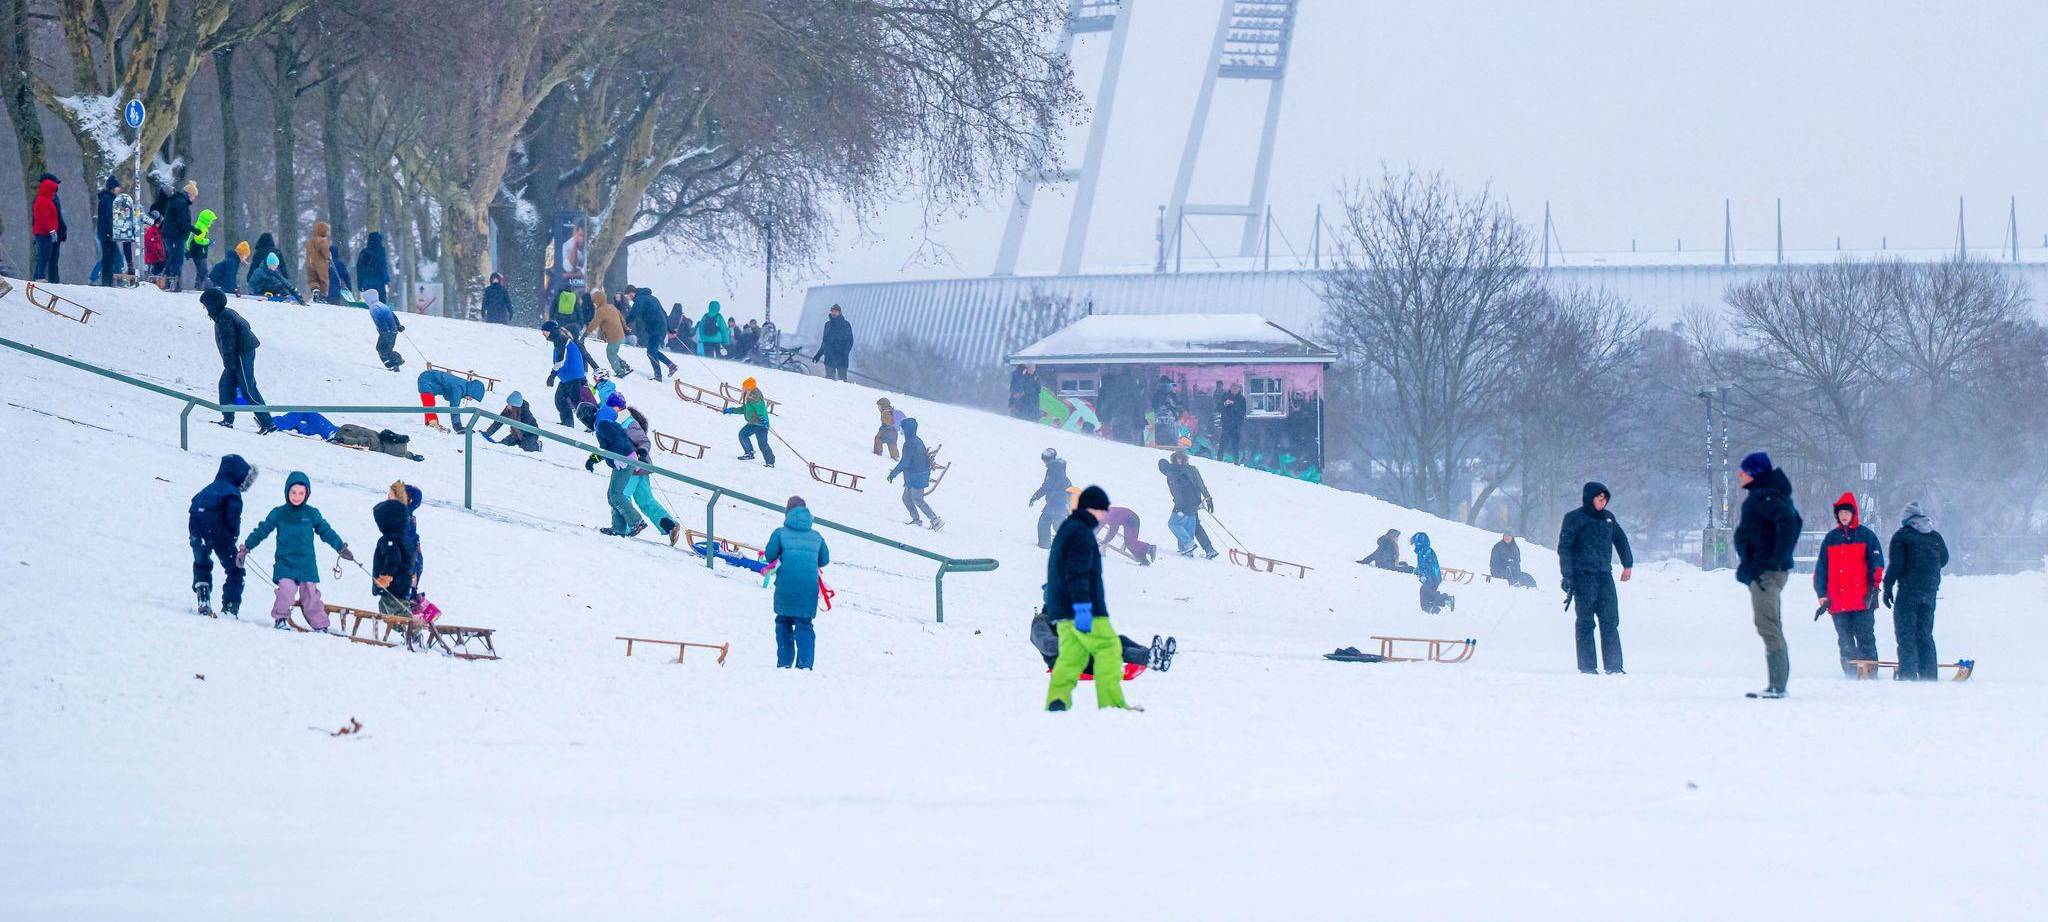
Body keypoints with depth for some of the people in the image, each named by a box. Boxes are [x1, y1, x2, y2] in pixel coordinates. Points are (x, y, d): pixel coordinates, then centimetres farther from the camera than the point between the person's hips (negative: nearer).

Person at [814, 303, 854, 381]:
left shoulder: (846, 325, 0)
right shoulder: (828, 324, 12)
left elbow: (850, 341, -4)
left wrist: (845, 353, -19)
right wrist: (818, 355, 17)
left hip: (841, 358, -4)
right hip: (829, 358, 4)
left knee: (842, 378, -5)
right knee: (829, 378, 0)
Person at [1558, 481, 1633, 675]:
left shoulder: (1608, 518, 14)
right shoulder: (1574, 518, -2)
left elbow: (1621, 539, 28)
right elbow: (1564, 548, -5)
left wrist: (1628, 564, 25)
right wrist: (1567, 576, -11)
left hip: (1604, 575, 5)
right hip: (1583, 575, -5)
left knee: (1610, 621, 0)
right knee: (1586, 622, -3)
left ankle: (1613, 666, 2)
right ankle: (1587, 666, 0)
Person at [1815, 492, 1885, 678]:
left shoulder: (1866, 535, 5)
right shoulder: (1830, 538, 14)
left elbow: (1876, 563, 2)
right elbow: (1821, 569, 14)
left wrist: (1873, 587, -9)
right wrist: (1822, 595, 7)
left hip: (1862, 600, -3)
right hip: (1838, 601, 3)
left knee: (1865, 638, -6)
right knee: (1845, 642, 2)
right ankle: (1851, 676, 5)